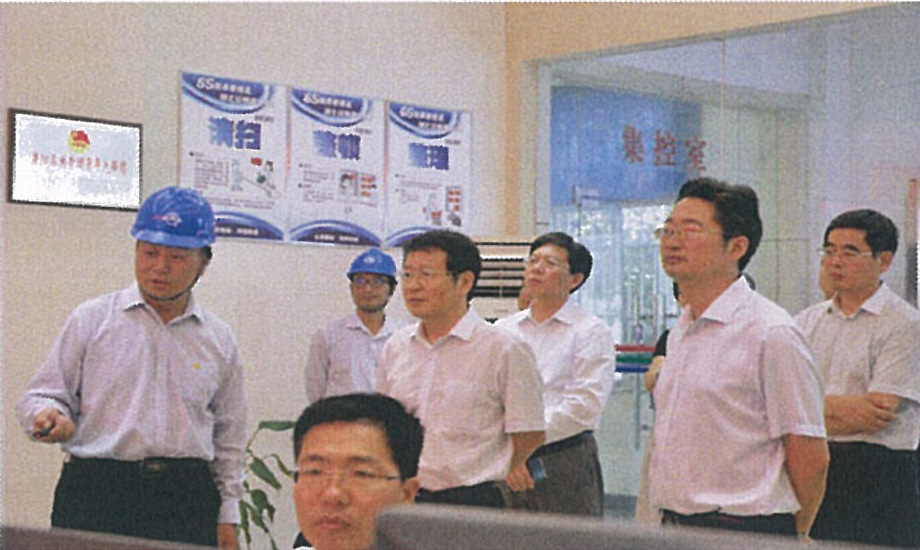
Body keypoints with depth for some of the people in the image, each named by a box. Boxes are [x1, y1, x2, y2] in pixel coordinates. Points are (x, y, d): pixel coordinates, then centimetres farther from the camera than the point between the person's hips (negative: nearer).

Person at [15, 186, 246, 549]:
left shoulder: (219, 341, 13)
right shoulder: (91, 320, 6)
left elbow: (228, 437, 18)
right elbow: (42, 394, 8)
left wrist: (227, 514, 15)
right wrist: (50, 416, -15)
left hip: (188, 502, 2)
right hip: (97, 495, -1)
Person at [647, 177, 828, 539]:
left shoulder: (772, 333, -12)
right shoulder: (679, 332, 13)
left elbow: (810, 457, -10)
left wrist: (792, 536, 0)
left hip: (743, 532, -7)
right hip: (672, 525, 7)